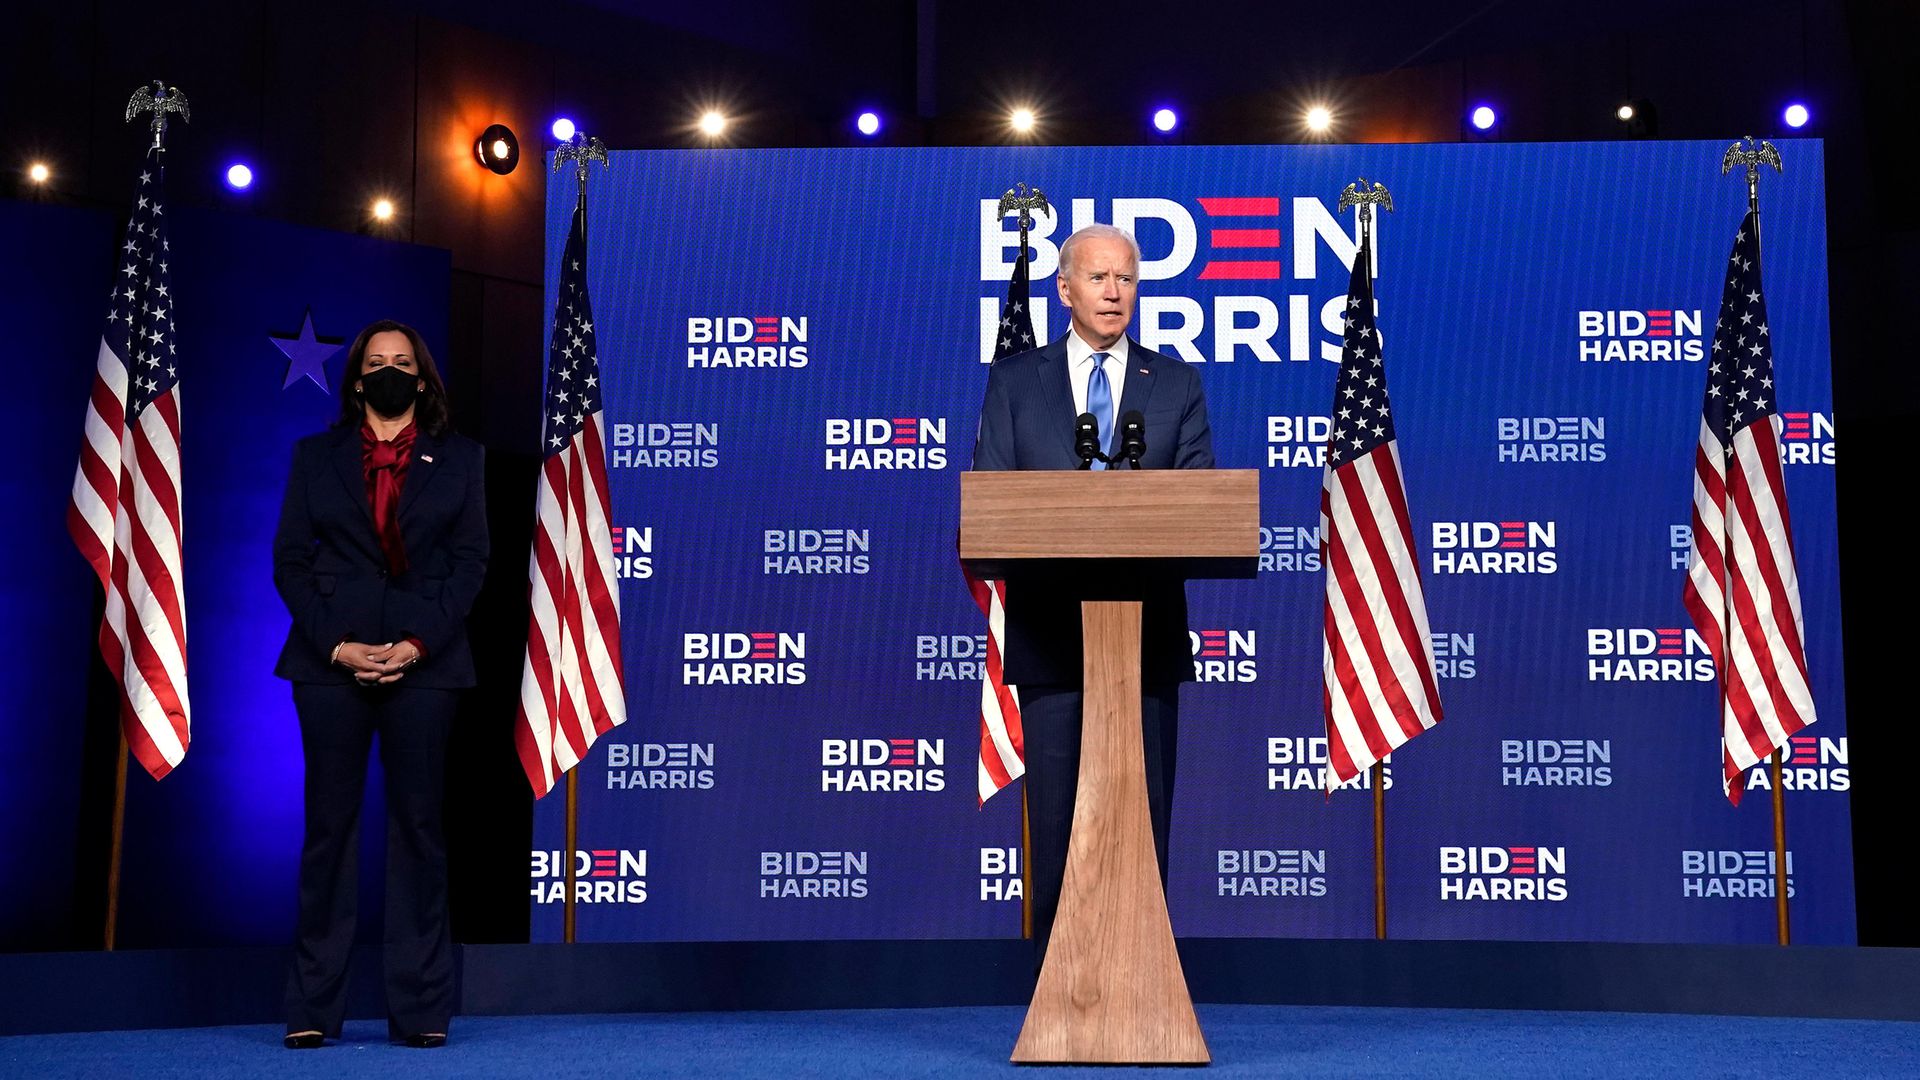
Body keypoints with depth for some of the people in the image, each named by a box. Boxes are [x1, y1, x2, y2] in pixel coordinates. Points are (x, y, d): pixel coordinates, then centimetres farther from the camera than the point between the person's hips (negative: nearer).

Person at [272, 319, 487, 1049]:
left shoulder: (459, 459, 10)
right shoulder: (315, 456, 11)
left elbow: (470, 561, 3)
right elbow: (289, 559, 5)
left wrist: (416, 644, -10)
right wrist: (336, 645, -9)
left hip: (423, 662, 0)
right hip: (331, 662, 0)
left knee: (418, 826, 1)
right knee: (328, 825, 1)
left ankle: (421, 1009, 5)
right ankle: (312, 1008, 6)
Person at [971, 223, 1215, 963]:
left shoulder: (1176, 385, 10)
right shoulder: (1015, 382, 8)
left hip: (1148, 629, 1)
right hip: (1050, 629, -1)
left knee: (1144, 812, 4)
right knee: (1055, 813, 2)